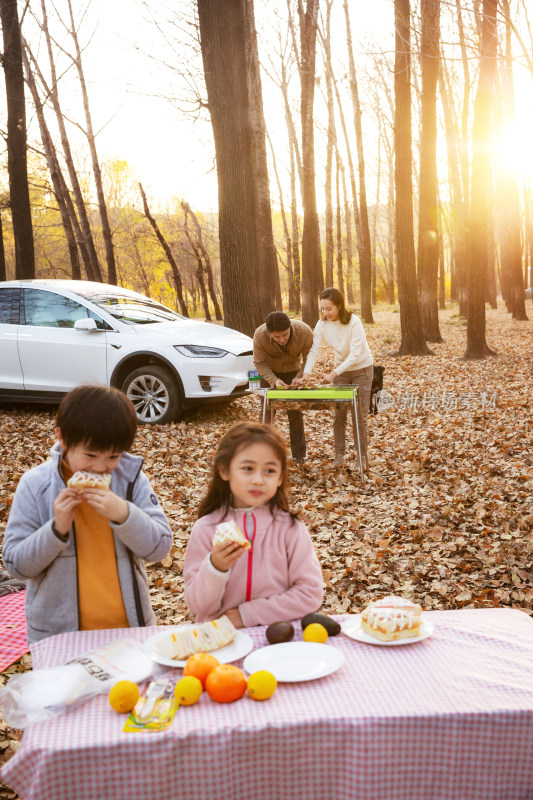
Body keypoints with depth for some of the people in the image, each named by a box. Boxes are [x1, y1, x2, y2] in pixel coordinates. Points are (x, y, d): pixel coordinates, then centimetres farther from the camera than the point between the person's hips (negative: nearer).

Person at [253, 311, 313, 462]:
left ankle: (299, 455, 7)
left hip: (293, 371, 0)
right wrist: (274, 380, -34)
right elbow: (260, 363, -20)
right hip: (269, 372, 0)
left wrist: (300, 377, -34)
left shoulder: (305, 332, -32)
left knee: (295, 413, -2)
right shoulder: (260, 335, -32)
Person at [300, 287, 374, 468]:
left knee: (360, 415, -3)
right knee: (339, 414, 3)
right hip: (341, 369, 4)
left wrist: (334, 373, -37)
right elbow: (314, 351, -14)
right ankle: (339, 454, 12)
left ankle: (363, 456, 8)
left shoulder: (354, 322, -26)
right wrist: (306, 373, -29)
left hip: (362, 368, -4)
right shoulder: (322, 324, -12)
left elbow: (355, 354, -30)